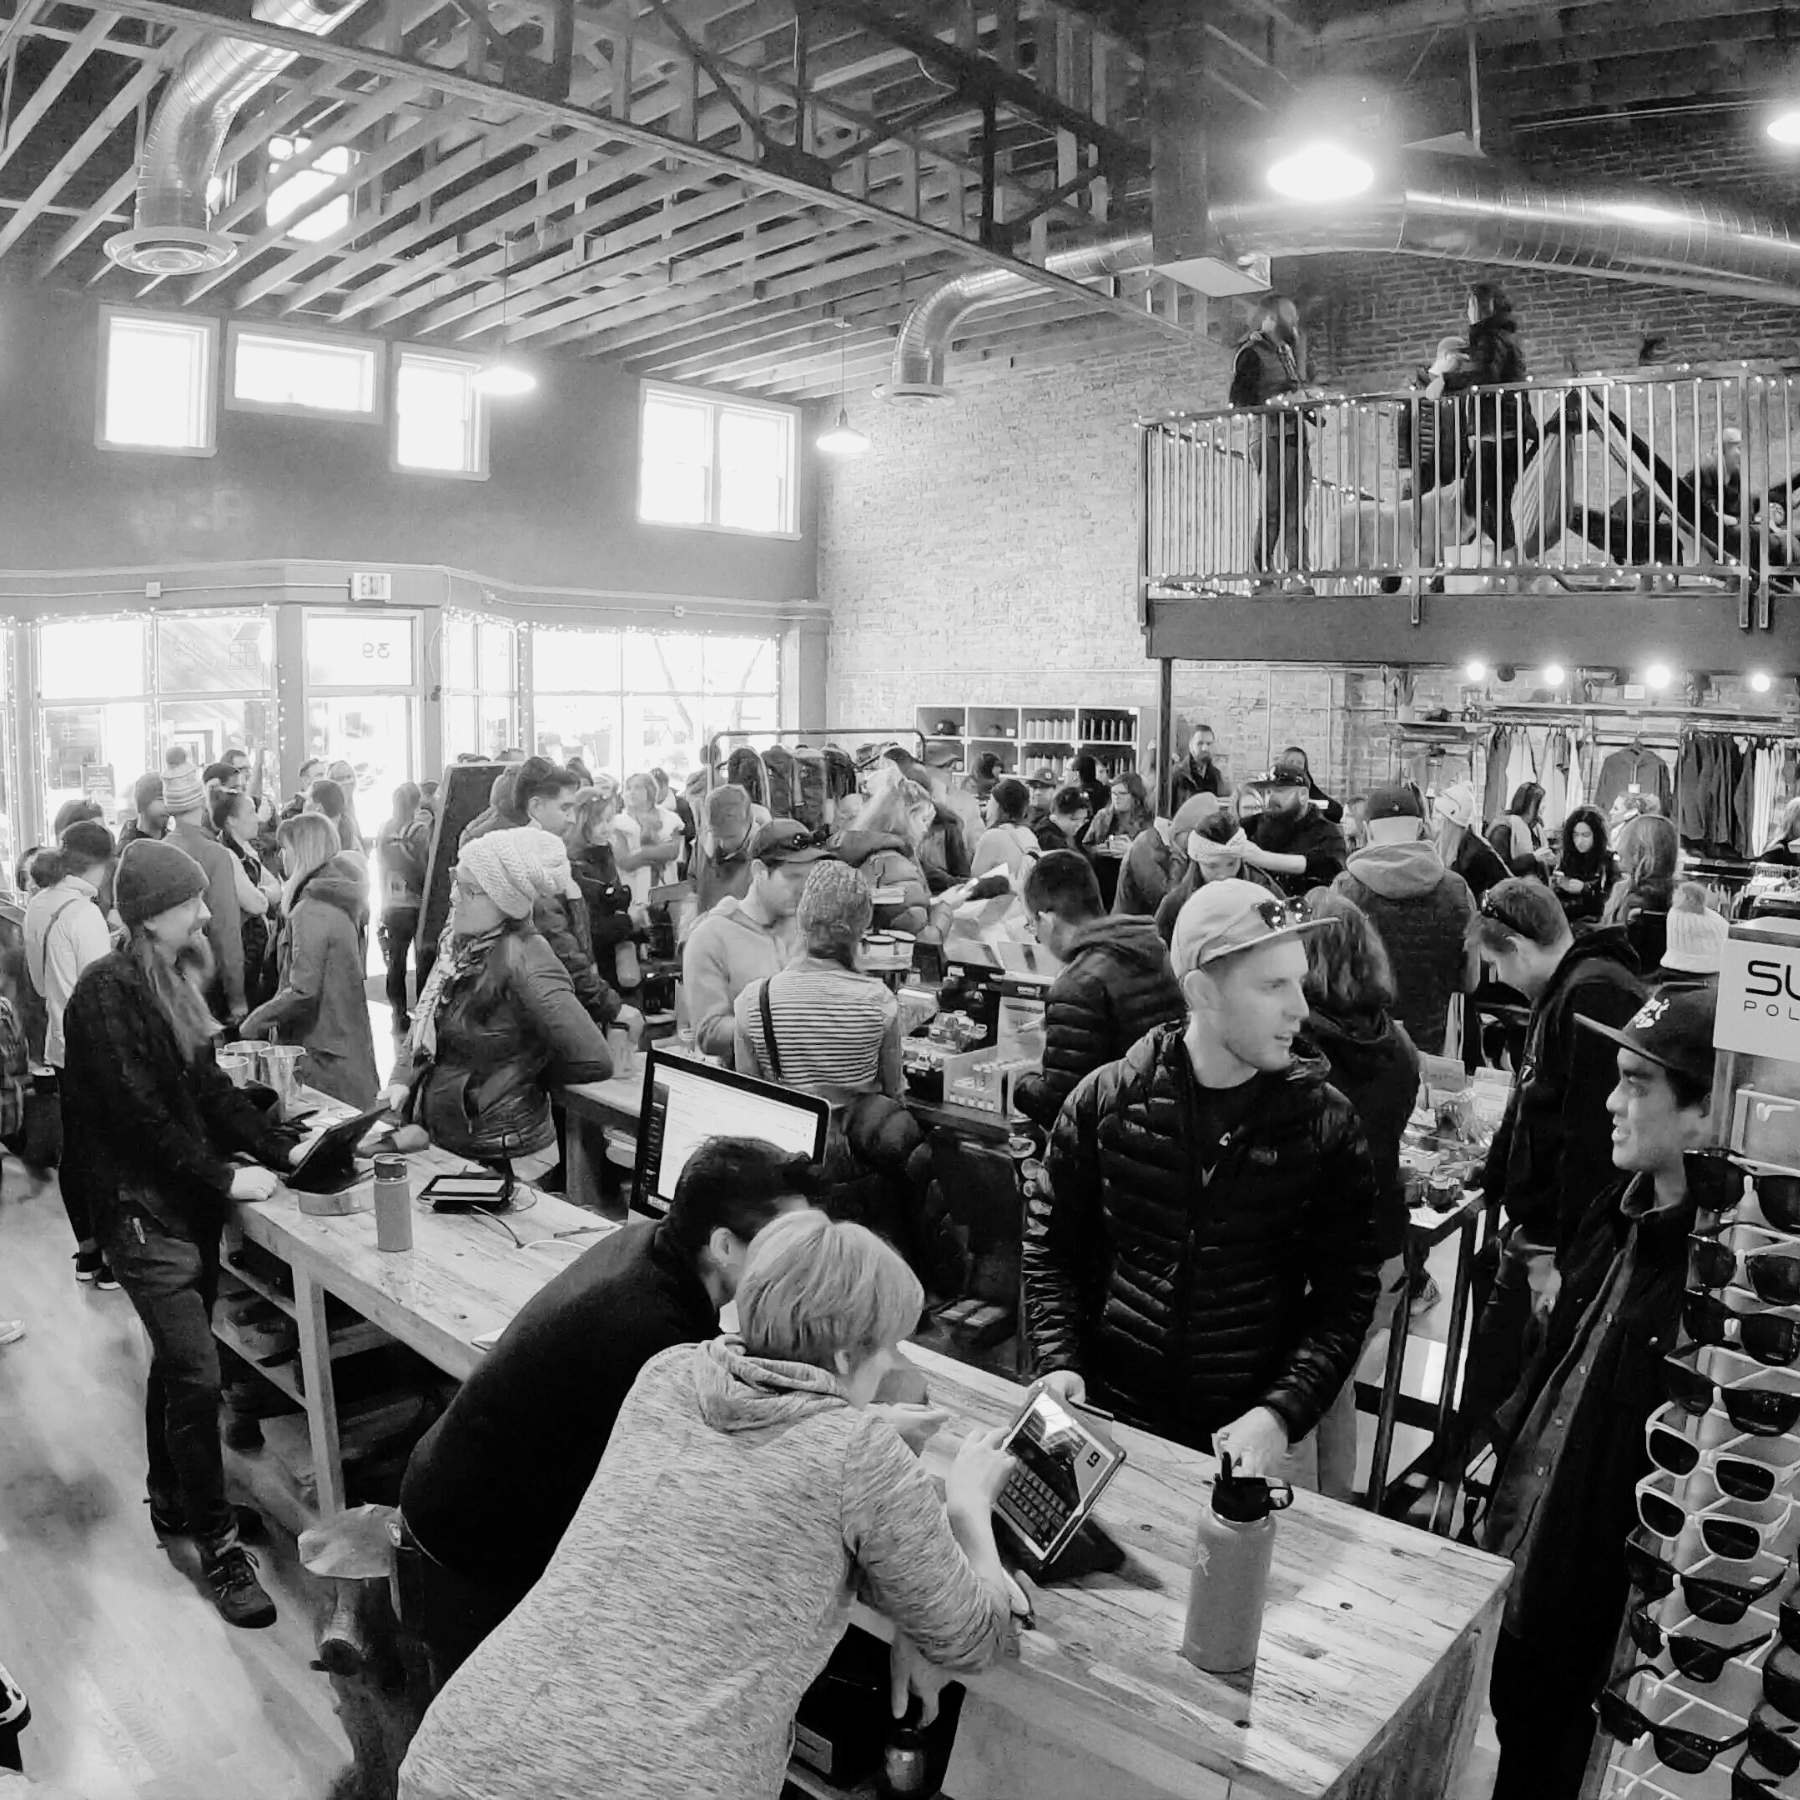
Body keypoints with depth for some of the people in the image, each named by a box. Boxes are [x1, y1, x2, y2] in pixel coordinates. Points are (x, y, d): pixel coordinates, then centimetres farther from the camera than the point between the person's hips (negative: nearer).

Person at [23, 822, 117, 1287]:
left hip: (61, 1045, 8)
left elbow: (42, 979, 15)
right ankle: (112, 1257, 10)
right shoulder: (84, 913, -20)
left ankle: (87, 1252, 27)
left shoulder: (39, 904, 6)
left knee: (75, 1150, 15)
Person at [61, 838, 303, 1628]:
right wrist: (224, 1177, -17)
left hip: (189, 1203, 8)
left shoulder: (173, 982, 9)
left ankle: (172, 1501, 36)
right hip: (141, 1211, -8)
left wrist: (281, 1146, 2)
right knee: (196, 1376, -7)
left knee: (177, 1362, 19)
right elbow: (140, 1113, -20)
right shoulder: (107, 991, -17)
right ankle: (217, 1543, 4)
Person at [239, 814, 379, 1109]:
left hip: (322, 1046, -8)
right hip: (350, 1037, 9)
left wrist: (254, 1022, -11)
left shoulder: (310, 911, -19)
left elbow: (302, 991, -22)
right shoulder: (341, 899, 7)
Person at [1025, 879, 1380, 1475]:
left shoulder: (1324, 1123, -4)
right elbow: (1050, 1245, 6)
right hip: (1107, 1412, 0)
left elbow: (1345, 1292, -2)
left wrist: (1281, 1412, -15)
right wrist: (1059, 1361, -8)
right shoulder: (1106, 1101, -3)